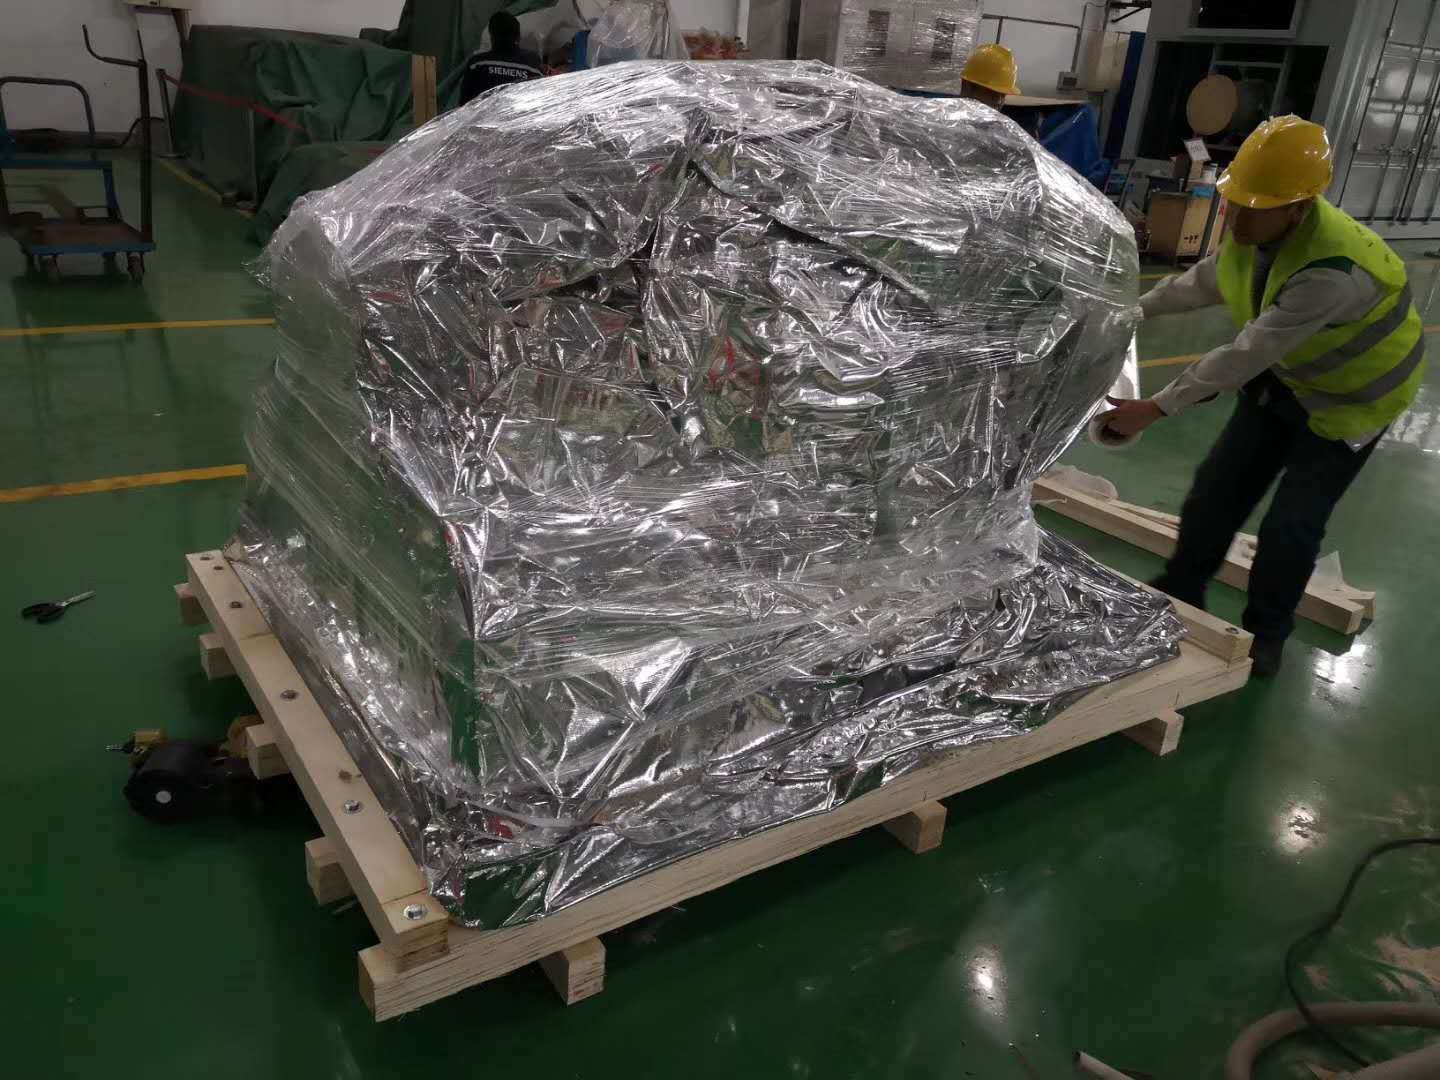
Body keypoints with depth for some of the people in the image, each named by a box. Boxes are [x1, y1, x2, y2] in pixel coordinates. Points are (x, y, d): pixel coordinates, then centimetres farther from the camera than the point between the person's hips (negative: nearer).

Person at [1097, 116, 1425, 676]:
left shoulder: (1332, 271, -41)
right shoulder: (1254, 226, -16)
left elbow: (1245, 354, -41)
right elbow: (1206, 279, 6)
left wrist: (1156, 408, -39)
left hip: (1353, 396, -7)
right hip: (1284, 377, 7)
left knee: (1291, 524, -5)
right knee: (1219, 487, 8)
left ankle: (1266, 632, 18)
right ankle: (1180, 593, 27)